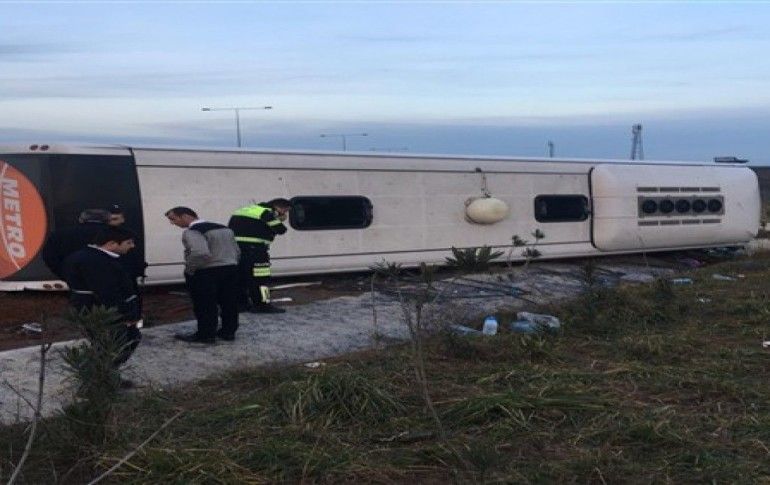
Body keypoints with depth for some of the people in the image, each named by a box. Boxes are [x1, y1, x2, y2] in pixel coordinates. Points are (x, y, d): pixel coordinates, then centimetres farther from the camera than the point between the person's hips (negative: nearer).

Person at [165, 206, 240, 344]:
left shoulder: (192, 232, -14)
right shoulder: (224, 229, 12)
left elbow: (201, 253, -29)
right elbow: (237, 251, 14)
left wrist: (189, 269, -15)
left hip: (206, 273, -8)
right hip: (231, 269, 8)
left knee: (204, 306, 4)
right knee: (229, 302, 14)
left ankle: (206, 335, 10)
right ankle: (228, 331, 23)